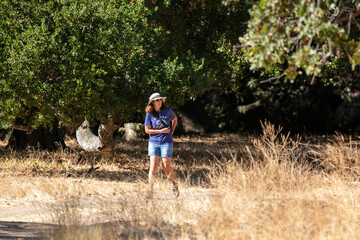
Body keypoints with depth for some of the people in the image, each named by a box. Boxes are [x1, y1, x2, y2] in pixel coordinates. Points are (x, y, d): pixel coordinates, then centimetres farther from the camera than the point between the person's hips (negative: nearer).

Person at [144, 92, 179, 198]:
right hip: (153, 142, 0)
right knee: (153, 165, -11)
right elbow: (147, 130, -2)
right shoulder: (149, 114, -2)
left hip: (166, 142, 0)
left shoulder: (168, 110, 0)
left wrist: (171, 132, 11)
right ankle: (150, 190, -10)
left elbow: (175, 119, 20)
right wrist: (161, 131, -12)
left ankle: (174, 185, 18)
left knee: (166, 166, -5)